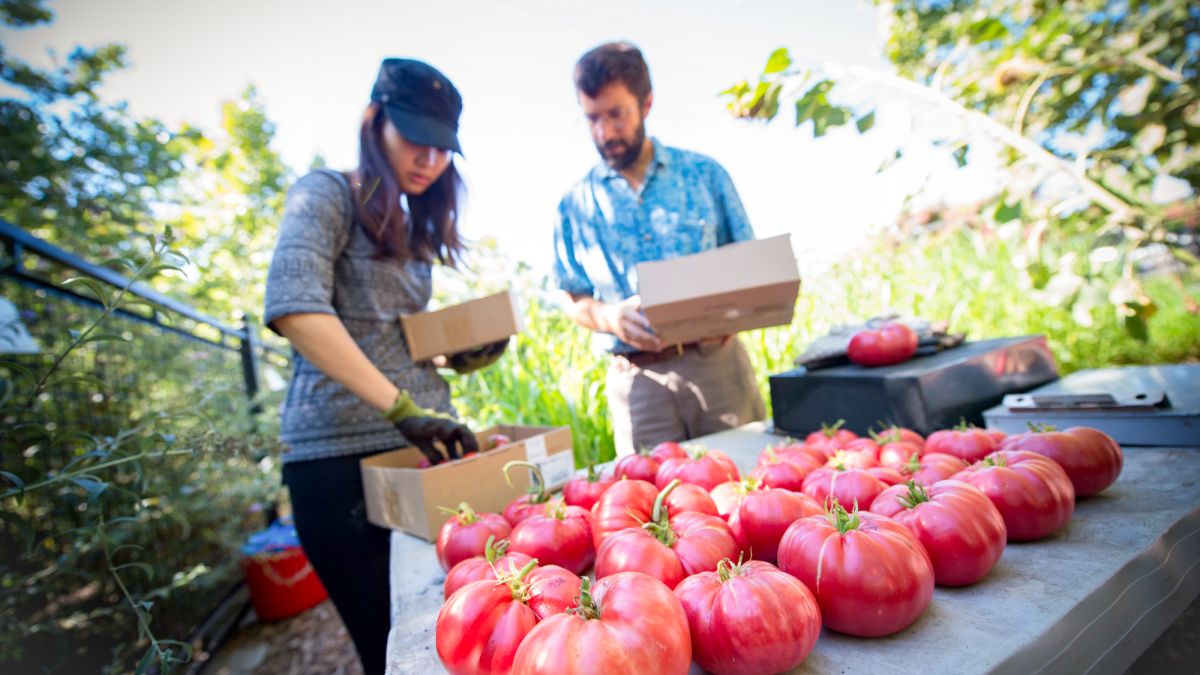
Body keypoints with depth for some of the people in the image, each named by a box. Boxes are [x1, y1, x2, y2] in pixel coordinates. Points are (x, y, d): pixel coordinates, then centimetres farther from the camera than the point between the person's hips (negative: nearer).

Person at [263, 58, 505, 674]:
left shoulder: (413, 225, 17)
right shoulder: (327, 194, -3)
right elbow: (293, 306, -22)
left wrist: (460, 356, 3)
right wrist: (400, 407, -27)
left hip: (423, 439, 6)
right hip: (341, 452, -6)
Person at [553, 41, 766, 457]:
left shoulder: (704, 174, 5)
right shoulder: (577, 205, 6)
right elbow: (575, 300, 9)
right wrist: (609, 317, -13)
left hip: (718, 362, 1)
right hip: (639, 380, 0)